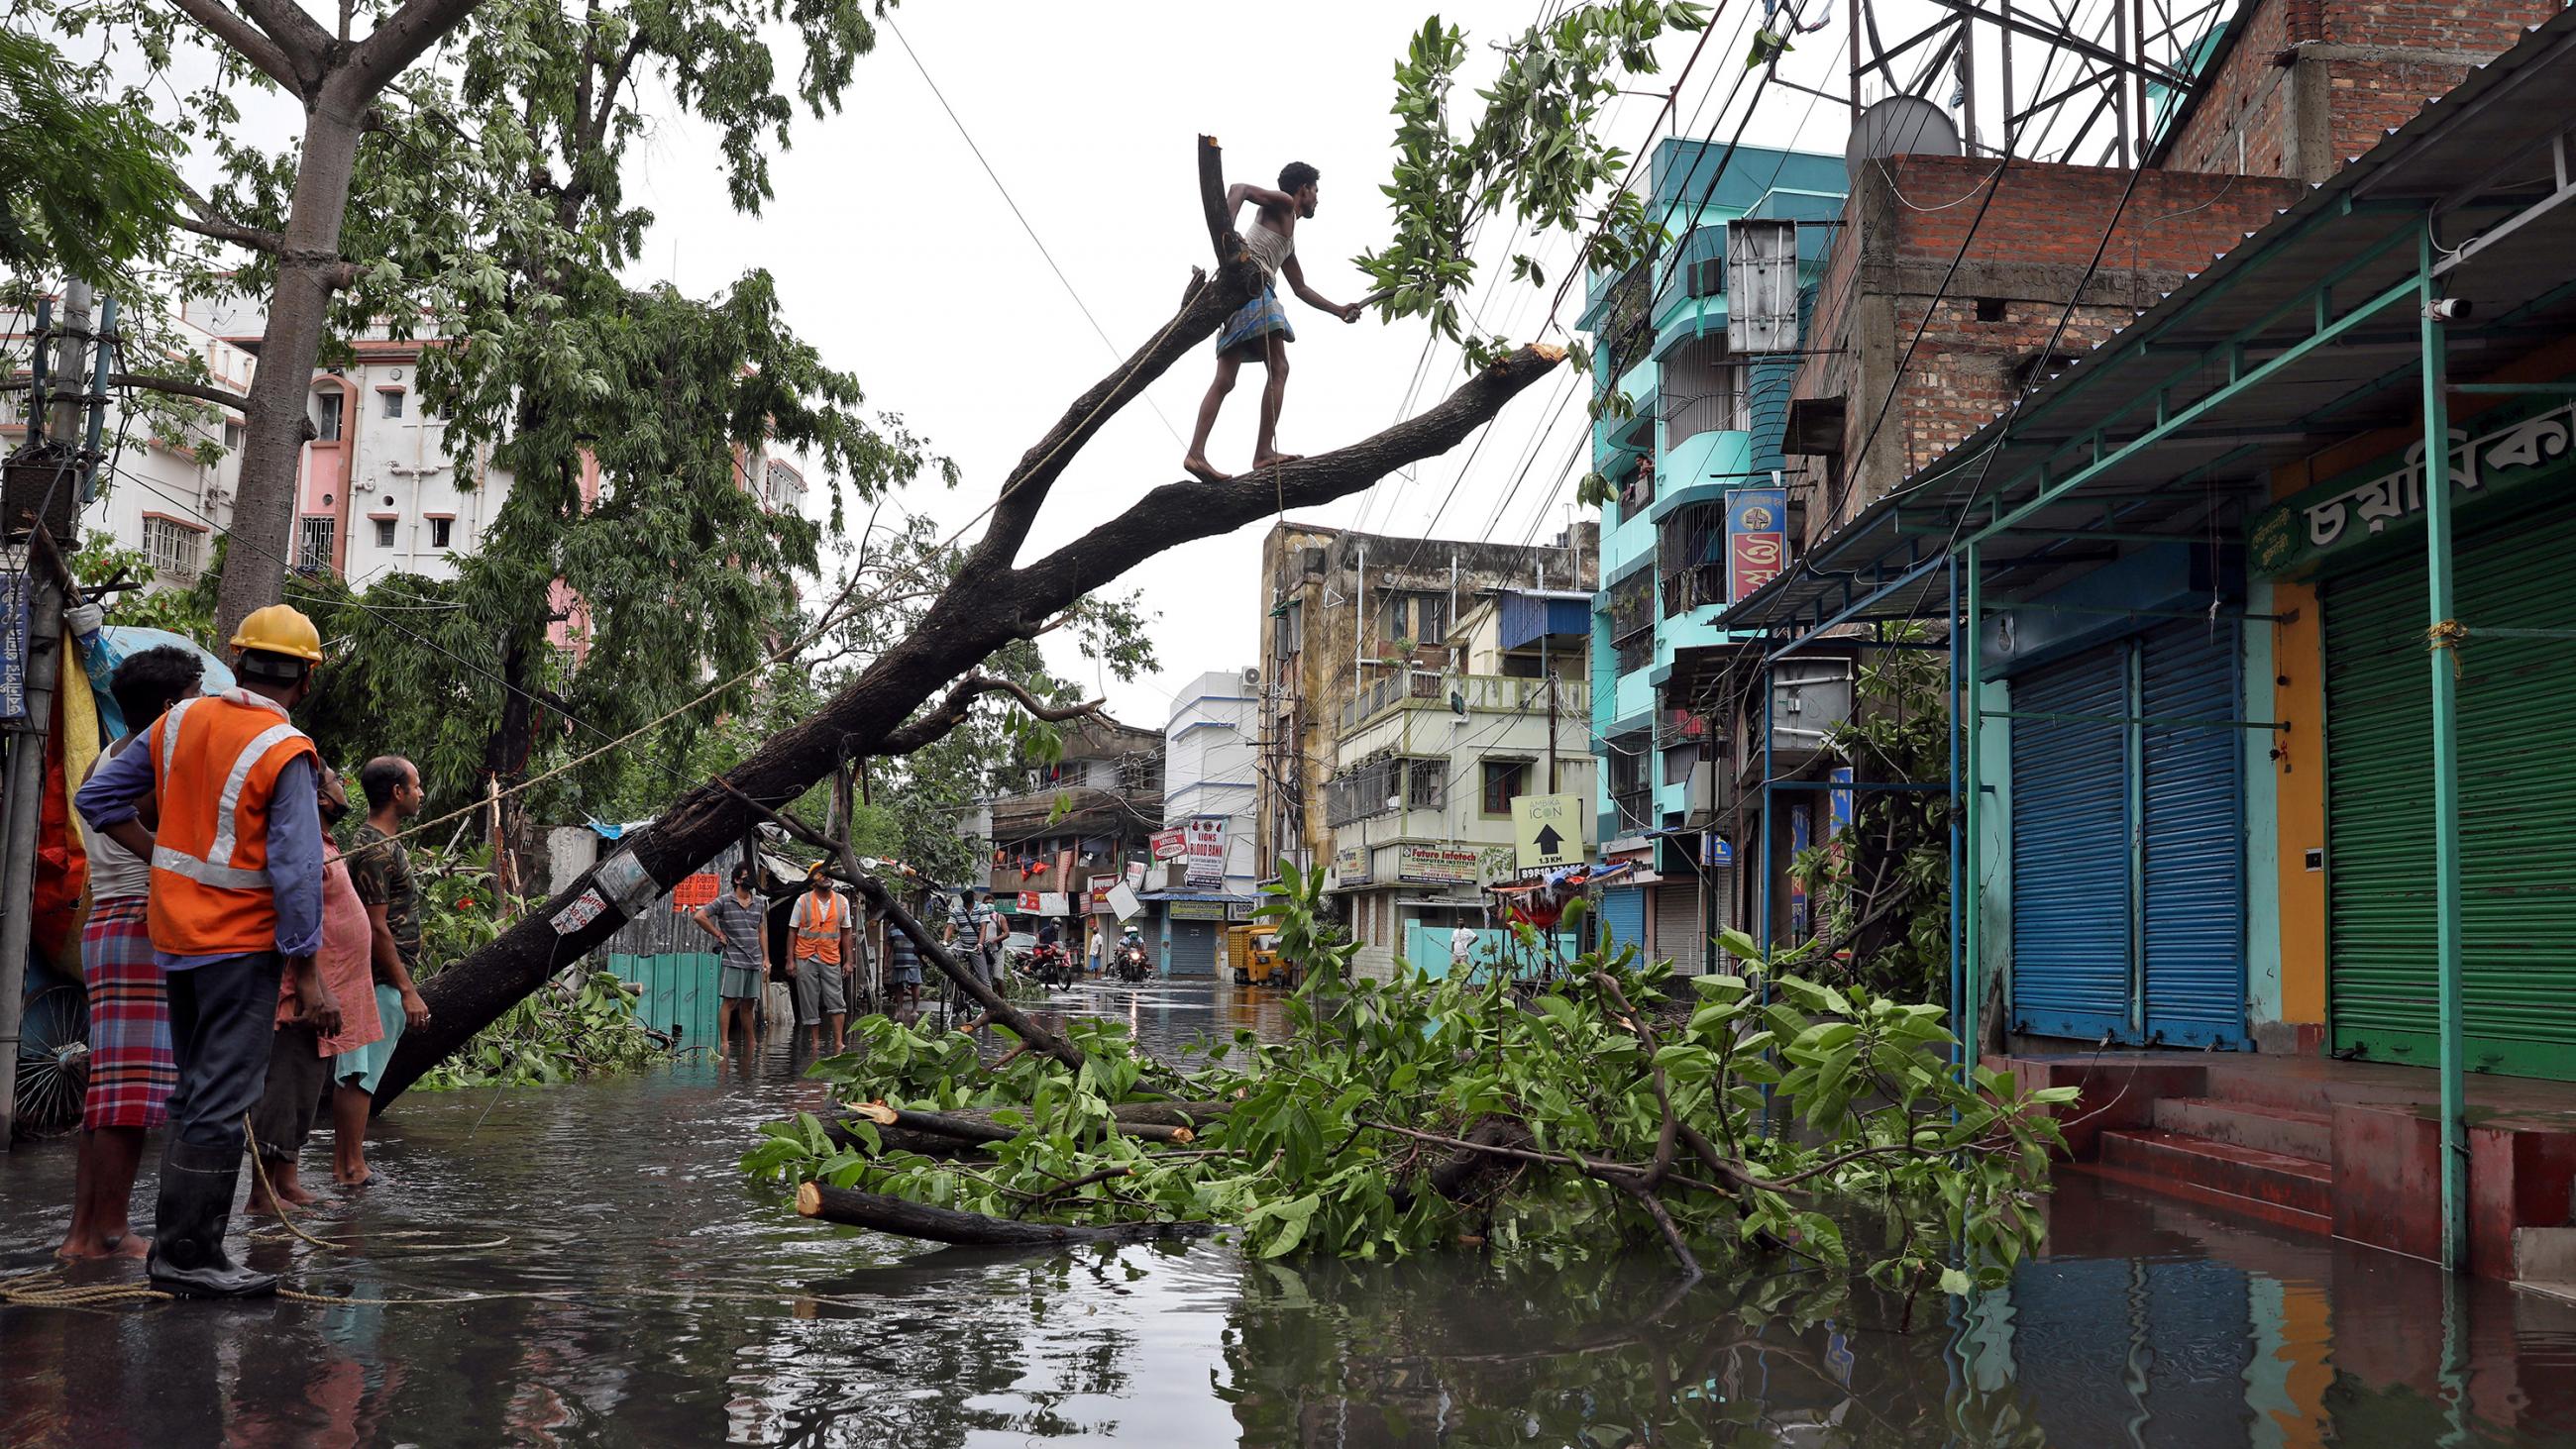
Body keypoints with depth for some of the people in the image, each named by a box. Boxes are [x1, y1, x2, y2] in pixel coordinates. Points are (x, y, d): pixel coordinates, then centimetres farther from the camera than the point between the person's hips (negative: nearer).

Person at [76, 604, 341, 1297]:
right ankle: (189, 1256, -1)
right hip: (242, 941, -7)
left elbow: (97, 798, 11)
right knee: (221, 1102, -3)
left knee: (195, 1092, 18)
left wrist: (167, 858, 12)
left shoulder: (181, 720, 4)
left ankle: (174, 1243, 24)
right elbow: (295, 871, -18)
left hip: (176, 930, 7)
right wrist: (308, 975, -13)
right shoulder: (284, 752, -16)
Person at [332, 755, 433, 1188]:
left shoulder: (375, 840, 16)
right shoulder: (378, 849, -17)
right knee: (360, 1074, -6)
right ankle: (351, 1167, -3)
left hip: (377, 978, 10)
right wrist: (407, 990, -20)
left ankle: (345, 1164, 16)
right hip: (382, 980, -10)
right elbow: (376, 927, -21)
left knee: (354, 1073, 11)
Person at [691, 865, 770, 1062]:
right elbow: (699, 916, -8)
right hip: (733, 961, -5)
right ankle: (723, 1042, -7)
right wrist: (719, 935, -5)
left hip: (755, 962, 5)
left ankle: (751, 1042, 15)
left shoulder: (759, 904, 14)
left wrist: (766, 959, 12)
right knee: (730, 1001, -8)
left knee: (749, 1003, 9)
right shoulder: (724, 902, -2)